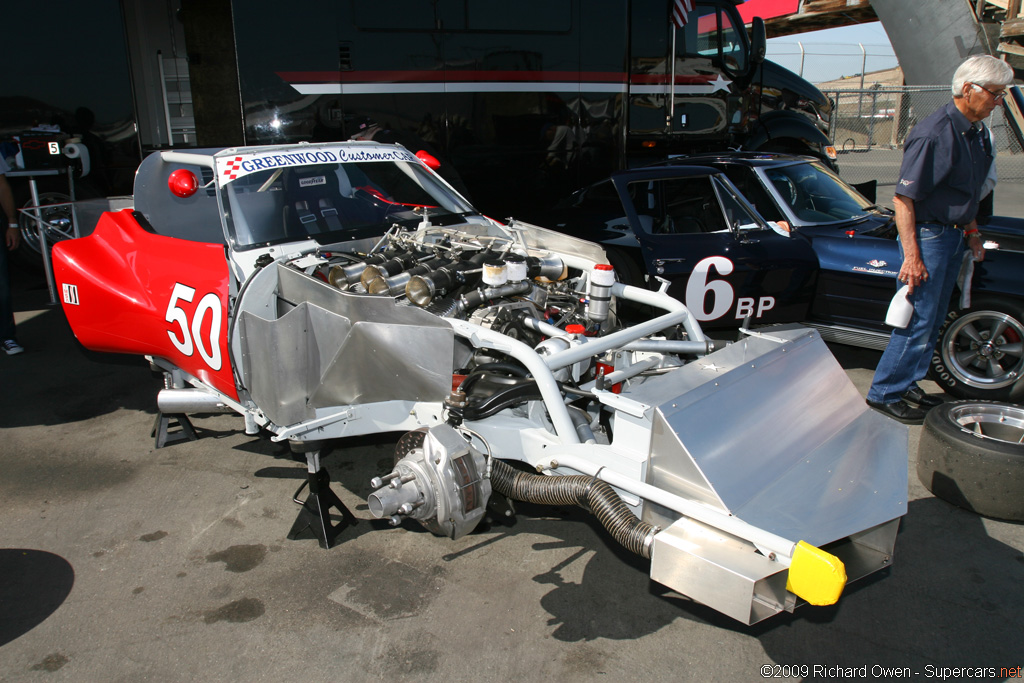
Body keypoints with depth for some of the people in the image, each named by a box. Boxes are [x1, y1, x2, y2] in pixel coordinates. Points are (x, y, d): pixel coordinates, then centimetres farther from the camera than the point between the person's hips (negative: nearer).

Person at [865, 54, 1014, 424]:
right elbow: (904, 196, -22)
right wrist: (912, 255, -25)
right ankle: (884, 393, 6)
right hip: (927, 235, -9)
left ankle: (907, 385, 26)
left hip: (953, 236, 9)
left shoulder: (977, 132, 10)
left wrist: (972, 231, 21)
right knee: (918, 321, -6)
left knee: (933, 321, 14)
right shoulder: (934, 133, -19)